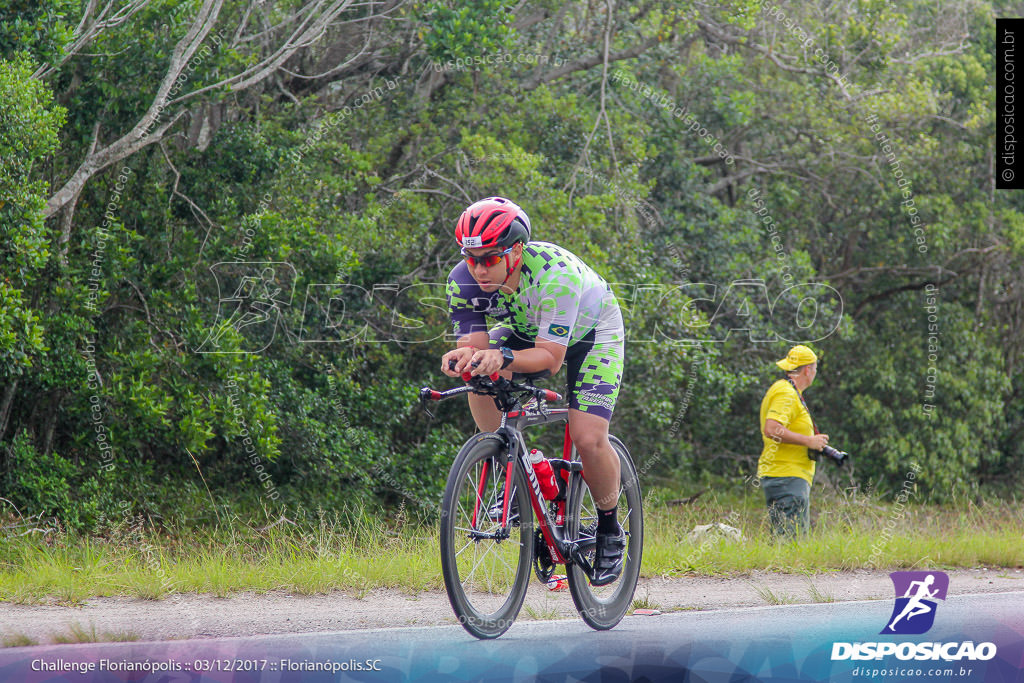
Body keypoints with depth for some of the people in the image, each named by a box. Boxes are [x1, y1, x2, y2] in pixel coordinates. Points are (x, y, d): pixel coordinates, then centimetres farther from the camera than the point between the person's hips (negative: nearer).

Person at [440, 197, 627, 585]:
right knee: (481, 381, -27)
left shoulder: (554, 273, -40)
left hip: (590, 333, -4)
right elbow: (473, 344, -25)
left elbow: (551, 357, -41)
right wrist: (466, 355, -50)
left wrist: (503, 358, -59)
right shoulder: (465, 280, -26)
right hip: (525, 331, 4)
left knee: (589, 439, -19)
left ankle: (610, 530, 7)